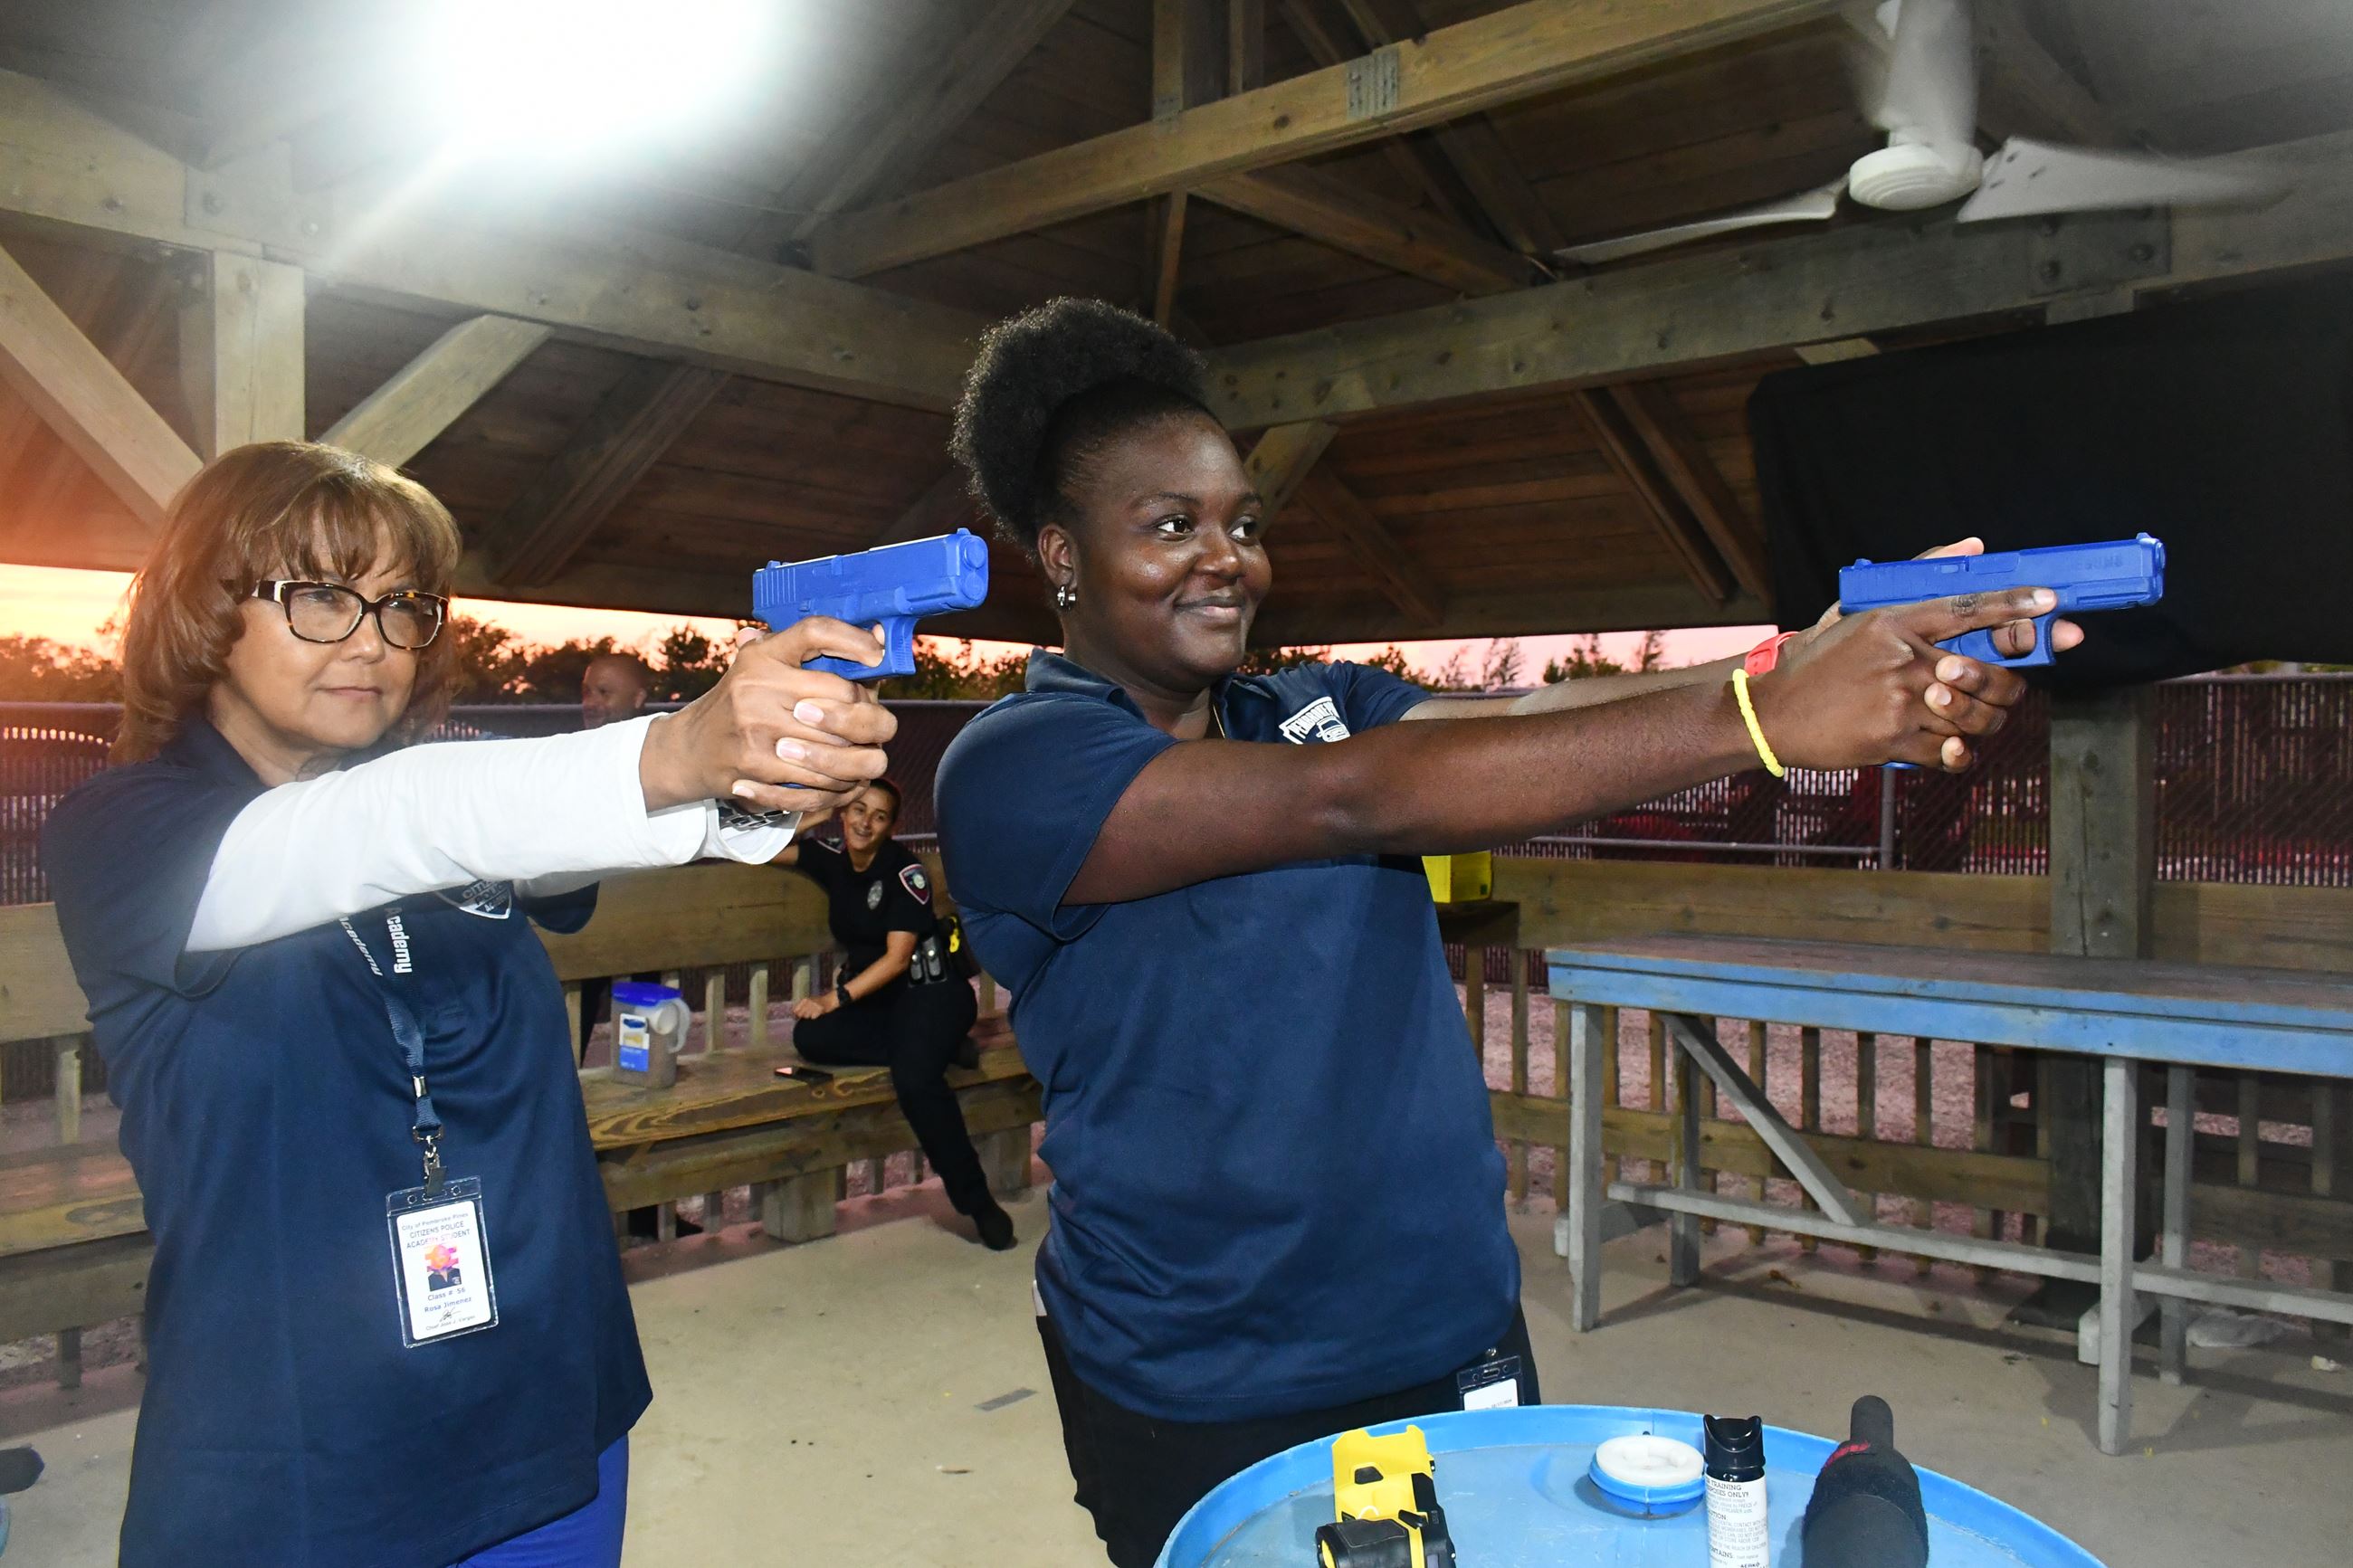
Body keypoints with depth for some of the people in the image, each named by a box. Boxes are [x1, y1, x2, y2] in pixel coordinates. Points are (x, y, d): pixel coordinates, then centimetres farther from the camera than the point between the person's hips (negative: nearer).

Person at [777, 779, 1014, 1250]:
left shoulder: (906, 872, -11)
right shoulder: (832, 859, 6)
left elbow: (897, 958, -16)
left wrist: (836, 998, -22)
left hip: (931, 992, -6)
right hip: (872, 997, 6)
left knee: (914, 1076, -34)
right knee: (810, 1038, -25)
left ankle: (975, 1198, -21)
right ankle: (934, 1051, -12)